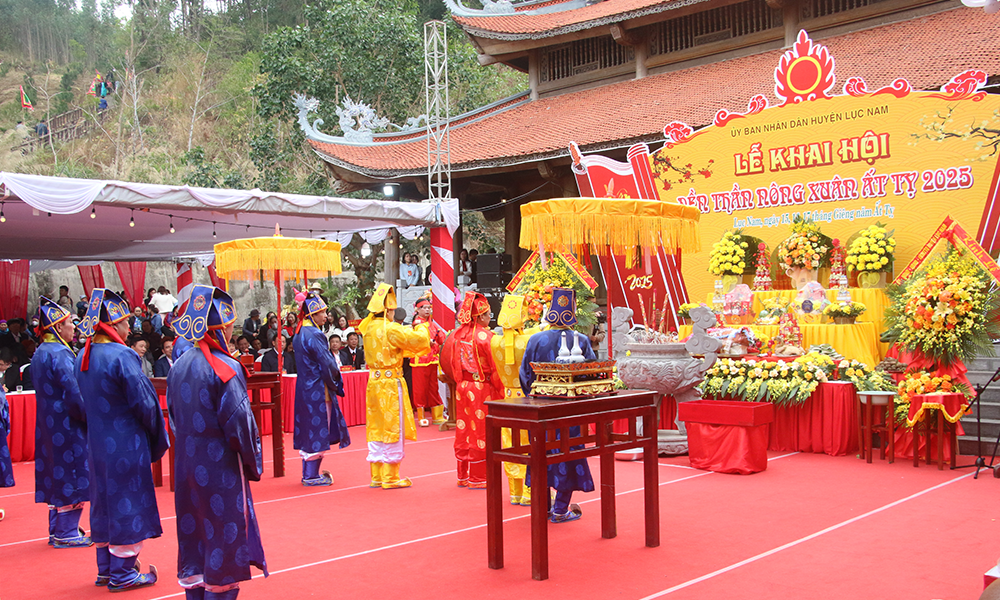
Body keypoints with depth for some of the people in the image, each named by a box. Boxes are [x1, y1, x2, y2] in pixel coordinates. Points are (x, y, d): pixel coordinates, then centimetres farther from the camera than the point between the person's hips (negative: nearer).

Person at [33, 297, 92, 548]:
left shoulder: (40, 353, 12)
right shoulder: (60, 354, -17)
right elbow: (74, 393, -22)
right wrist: (88, 416, -12)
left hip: (47, 423, 9)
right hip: (66, 424, -9)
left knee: (56, 473, 14)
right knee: (71, 473, -2)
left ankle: (56, 531, 22)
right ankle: (67, 533, 3)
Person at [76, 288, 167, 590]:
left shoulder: (84, 357, 5)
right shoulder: (122, 356, -20)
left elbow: (86, 400, 13)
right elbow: (144, 403, -17)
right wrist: (155, 434, -1)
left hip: (97, 442, 8)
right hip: (125, 444, -8)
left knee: (104, 502, 16)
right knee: (127, 502, 2)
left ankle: (105, 568, 26)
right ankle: (122, 573, 9)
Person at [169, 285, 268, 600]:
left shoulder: (178, 367, 6)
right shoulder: (226, 368, -17)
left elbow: (174, 419, 12)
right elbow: (239, 423, -17)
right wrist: (253, 463, -4)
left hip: (187, 466, 7)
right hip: (221, 468, -7)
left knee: (194, 538, 16)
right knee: (225, 541, 3)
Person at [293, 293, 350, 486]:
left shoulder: (299, 334, 11)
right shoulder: (314, 335, -17)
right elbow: (327, 364, -19)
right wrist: (336, 382, -2)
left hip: (304, 388, 9)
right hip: (318, 390, -9)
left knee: (308, 431, 13)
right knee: (318, 431, -2)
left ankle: (308, 473, 20)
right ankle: (312, 475, 3)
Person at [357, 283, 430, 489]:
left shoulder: (369, 328, 8)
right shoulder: (390, 329, -17)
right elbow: (417, 340, -17)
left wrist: (408, 331, 21)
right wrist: (422, 328, 4)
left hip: (374, 383, 8)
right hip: (391, 383, -8)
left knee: (376, 429, 12)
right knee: (392, 428, 1)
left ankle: (377, 476, 19)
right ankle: (390, 477, 6)